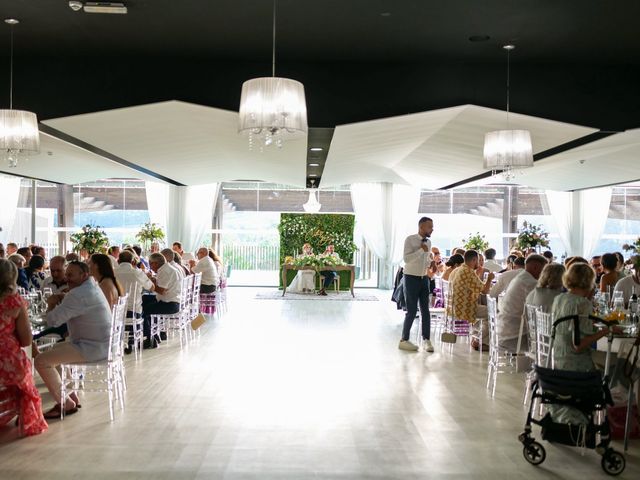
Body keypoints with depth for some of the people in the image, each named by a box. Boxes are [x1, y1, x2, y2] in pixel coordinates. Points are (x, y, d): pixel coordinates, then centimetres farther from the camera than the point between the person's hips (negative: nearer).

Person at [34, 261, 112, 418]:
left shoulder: (78, 294, -21)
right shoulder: (92, 287, 13)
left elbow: (53, 320, -22)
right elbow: (66, 314, 20)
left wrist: (52, 304, -1)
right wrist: (60, 301, 0)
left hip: (92, 348, -11)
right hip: (99, 343, 11)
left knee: (41, 361, -12)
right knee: (54, 350, 29)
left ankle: (66, 404, -1)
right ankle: (70, 396, 28)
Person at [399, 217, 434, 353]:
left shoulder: (428, 242, 8)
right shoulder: (410, 239, -12)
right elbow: (406, 258, -22)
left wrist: (429, 265, 4)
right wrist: (421, 250, -23)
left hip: (424, 278, 6)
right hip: (411, 278, -6)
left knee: (425, 310, 3)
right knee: (412, 311, -2)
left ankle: (426, 340, 10)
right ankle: (404, 340, 10)